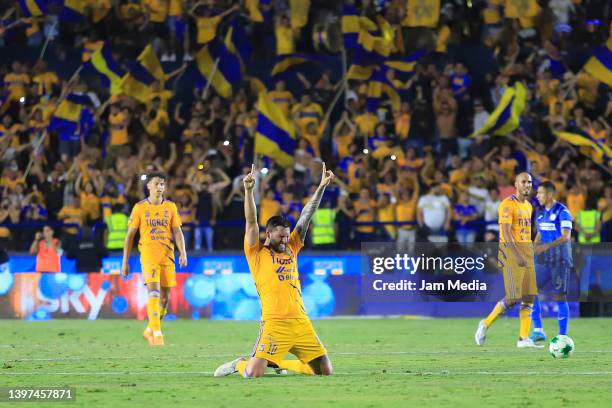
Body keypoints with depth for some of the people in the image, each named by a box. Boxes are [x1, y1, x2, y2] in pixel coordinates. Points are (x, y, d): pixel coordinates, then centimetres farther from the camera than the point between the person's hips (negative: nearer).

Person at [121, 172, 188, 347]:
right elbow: (130, 235, 6)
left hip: (167, 254, 3)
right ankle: (157, 334, -21)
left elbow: (177, 231, 7)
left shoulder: (170, 207, 10)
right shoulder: (140, 208, 3)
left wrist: (183, 253, -9)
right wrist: (125, 262, 3)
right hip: (148, 252, -3)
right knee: (154, 292, -18)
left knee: (165, 296, 6)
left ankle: (150, 331, 24)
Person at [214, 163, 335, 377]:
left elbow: (306, 217, 16)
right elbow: (251, 222, -6)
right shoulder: (257, 253, 5)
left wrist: (322, 186, 13)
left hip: (301, 322, 6)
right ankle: (239, 364, 20)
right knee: (253, 373, -18)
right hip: (275, 323, -5)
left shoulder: (291, 249, 17)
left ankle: (279, 362, 24)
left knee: (324, 370, 3)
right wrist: (248, 191, -17)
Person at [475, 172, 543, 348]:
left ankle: (523, 338, 1)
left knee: (529, 296, 0)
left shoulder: (528, 206, 16)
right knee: (513, 298, -11)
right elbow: (506, 232, -19)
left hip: (527, 252, 8)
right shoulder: (508, 204, -11)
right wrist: (516, 256, -28)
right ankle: (485, 324, 8)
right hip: (511, 251, -8)